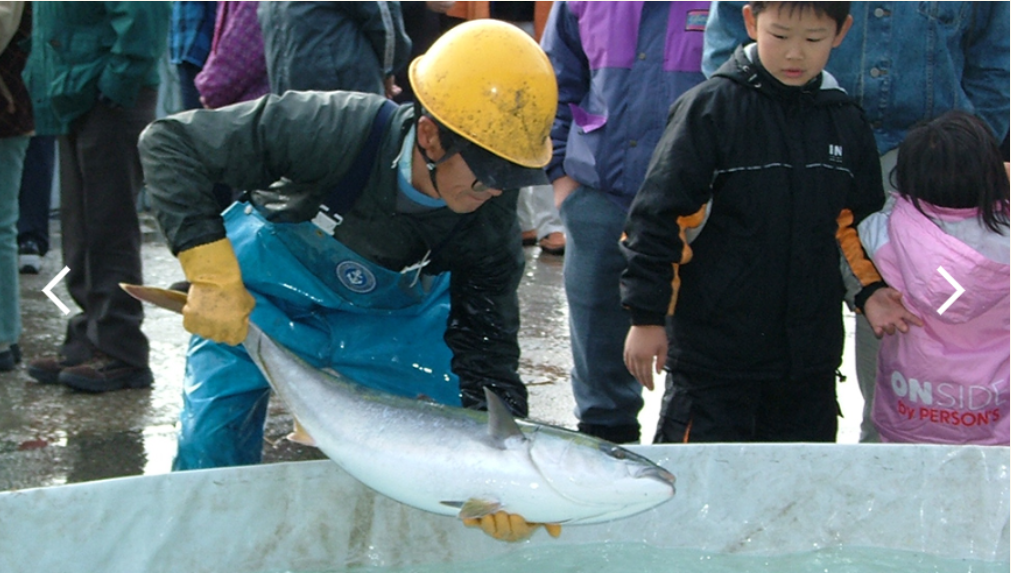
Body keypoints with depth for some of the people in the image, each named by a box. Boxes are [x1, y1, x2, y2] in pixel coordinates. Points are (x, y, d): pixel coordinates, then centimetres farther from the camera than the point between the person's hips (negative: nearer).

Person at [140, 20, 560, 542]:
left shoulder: (489, 217, -27)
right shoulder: (337, 130, -39)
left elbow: (487, 350, -19)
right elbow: (170, 143, -32)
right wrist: (212, 277, -37)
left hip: (393, 316, 3)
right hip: (264, 297, -2)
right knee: (211, 448, -11)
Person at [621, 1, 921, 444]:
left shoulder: (846, 121, 6)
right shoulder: (712, 107, -10)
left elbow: (858, 220, 18)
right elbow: (659, 215, -9)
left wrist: (870, 289, 1)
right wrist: (646, 315, -10)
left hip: (810, 354, 5)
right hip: (712, 351, -5)